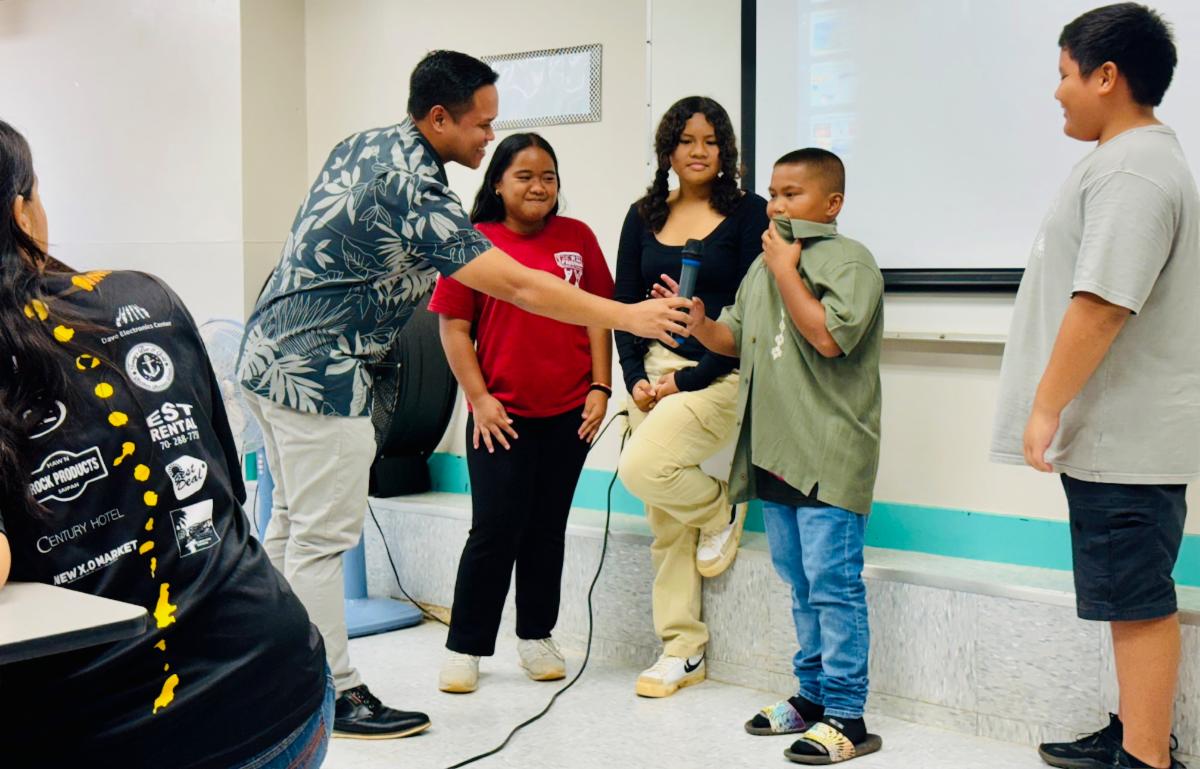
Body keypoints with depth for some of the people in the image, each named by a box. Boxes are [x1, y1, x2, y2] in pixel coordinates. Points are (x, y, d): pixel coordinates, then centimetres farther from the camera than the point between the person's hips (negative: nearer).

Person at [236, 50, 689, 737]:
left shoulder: (364, 144, 7)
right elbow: (519, 287, -24)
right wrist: (631, 317, -18)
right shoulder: (413, 192, -22)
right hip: (321, 374, -10)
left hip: (273, 356, 10)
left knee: (292, 521, 17)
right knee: (324, 538, -3)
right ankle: (334, 695, 5)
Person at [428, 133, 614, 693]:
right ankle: (464, 647, 10)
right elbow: (454, 326, -2)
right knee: (495, 530, -2)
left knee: (547, 527, 12)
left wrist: (600, 386, 2)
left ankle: (536, 636, 26)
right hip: (501, 415, -3)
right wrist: (479, 399, -7)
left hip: (569, 413, 3)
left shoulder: (577, 238, 6)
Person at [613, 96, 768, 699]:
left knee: (643, 469, -26)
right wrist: (635, 376, -2)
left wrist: (690, 379, -12)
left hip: (720, 374, -5)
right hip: (653, 375, 5)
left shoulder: (748, 213, -1)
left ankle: (720, 512, 6)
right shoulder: (644, 218, 12)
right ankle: (681, 651, 15)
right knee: (665, 524, 5)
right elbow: (625, 305, 12)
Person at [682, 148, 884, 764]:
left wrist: (786, 273, -15)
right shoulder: (764, 264, 17)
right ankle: (812, 696, 27)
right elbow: (735, 338, 22)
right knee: (800, 585, 16)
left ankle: (846, 715, -1)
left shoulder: (848, 260, -8)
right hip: (776, 453, 8)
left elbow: (829, 336, -21)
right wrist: (698, 322, 1)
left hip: (829, 455, -8)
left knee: (833, 584, -7)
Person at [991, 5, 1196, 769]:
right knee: (1134, 597, 17)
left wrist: (1045, 408, -19)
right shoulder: (1139, 160, 17)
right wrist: (1059, 410, 23)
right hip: (1120, 431, 11)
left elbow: (1100, 305, -25)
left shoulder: (1131, 170, -18)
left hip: (1124, 437, -11)